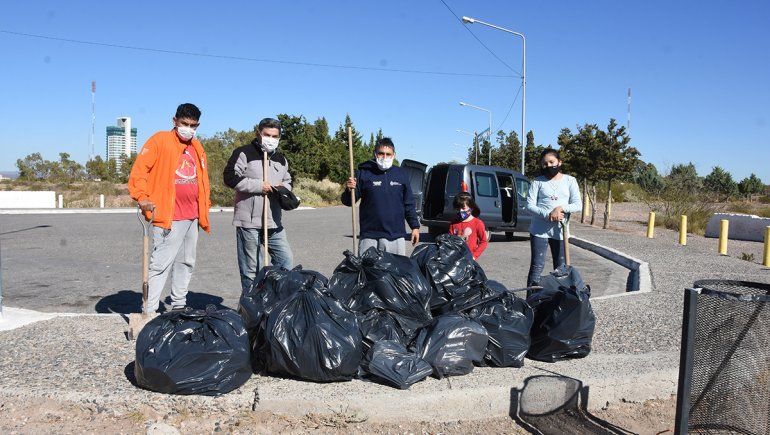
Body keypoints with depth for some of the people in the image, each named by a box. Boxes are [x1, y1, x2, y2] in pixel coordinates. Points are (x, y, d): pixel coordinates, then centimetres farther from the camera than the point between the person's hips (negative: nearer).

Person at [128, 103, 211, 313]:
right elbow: (139, 169, -10)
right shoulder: (160, 140, -3)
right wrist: (142, 197, -22)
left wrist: (205, 206, 18)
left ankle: (179, 306, 26)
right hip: (169, 217, -8)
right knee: (161, 264, -10)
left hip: (192, 217, 8)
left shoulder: (197, 147, 17)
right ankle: (149, 311, -6)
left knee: (186, 263, 14)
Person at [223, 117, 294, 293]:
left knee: (286, 260, 5)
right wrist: (259, 186, -14)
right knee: (251, 269, 0)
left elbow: (288, 181, 29)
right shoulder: (244, 153, -4)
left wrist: (284, 187, 4)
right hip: (249, 222, -6)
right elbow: (230, 178, -12)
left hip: (274, 223, 6)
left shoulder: (281, 159, 18)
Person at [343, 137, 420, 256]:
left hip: (396, 237, 3)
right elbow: (348, 201, 2)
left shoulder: (402, 174, 10)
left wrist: (415, 226, 12)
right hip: (370, 237, -2)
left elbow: (409, 204, 16)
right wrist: (349, 190, -19)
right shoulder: (364, 173, 1)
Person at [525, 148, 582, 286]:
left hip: (560, 230, 2)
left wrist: (561, 208, -18)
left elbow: (578, 205, 0)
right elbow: (530, 205, -5)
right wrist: (548, 215, -20)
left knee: (561, 268, 9)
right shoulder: (537, 181, 3)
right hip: (539, 230, -2)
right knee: (537, 266, -5)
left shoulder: (570, 180, 7)